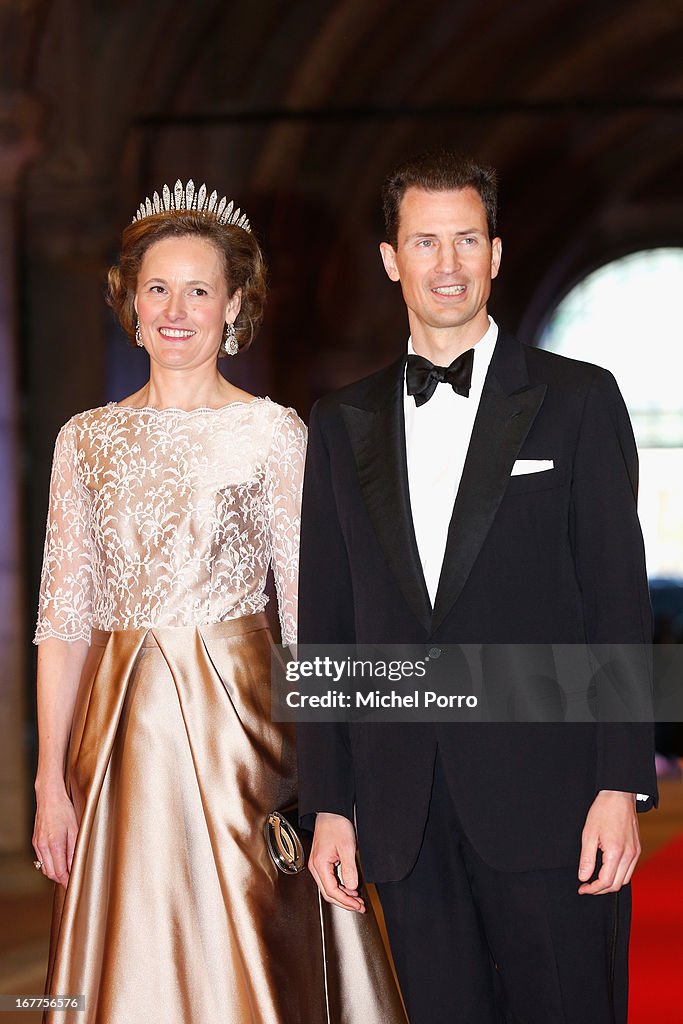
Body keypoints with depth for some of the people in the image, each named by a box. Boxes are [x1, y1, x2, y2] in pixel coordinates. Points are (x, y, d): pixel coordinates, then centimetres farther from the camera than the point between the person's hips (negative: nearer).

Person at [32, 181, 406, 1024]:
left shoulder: (273, 434, -1)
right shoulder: (86, 440, 7)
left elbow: (309, 613, -2)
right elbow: (63, 619, 7)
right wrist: (51, 780, 2)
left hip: (237, 727, -3)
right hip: (121, 735, 3)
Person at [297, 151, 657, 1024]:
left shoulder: (577, 401, 4)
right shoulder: (342, 425, 13)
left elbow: (619, 600, -1)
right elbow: (325, 624, 12)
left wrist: (620, 786, -9)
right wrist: (327, 803, 6)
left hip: (544, 800, -3)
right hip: (403, 813, 3)